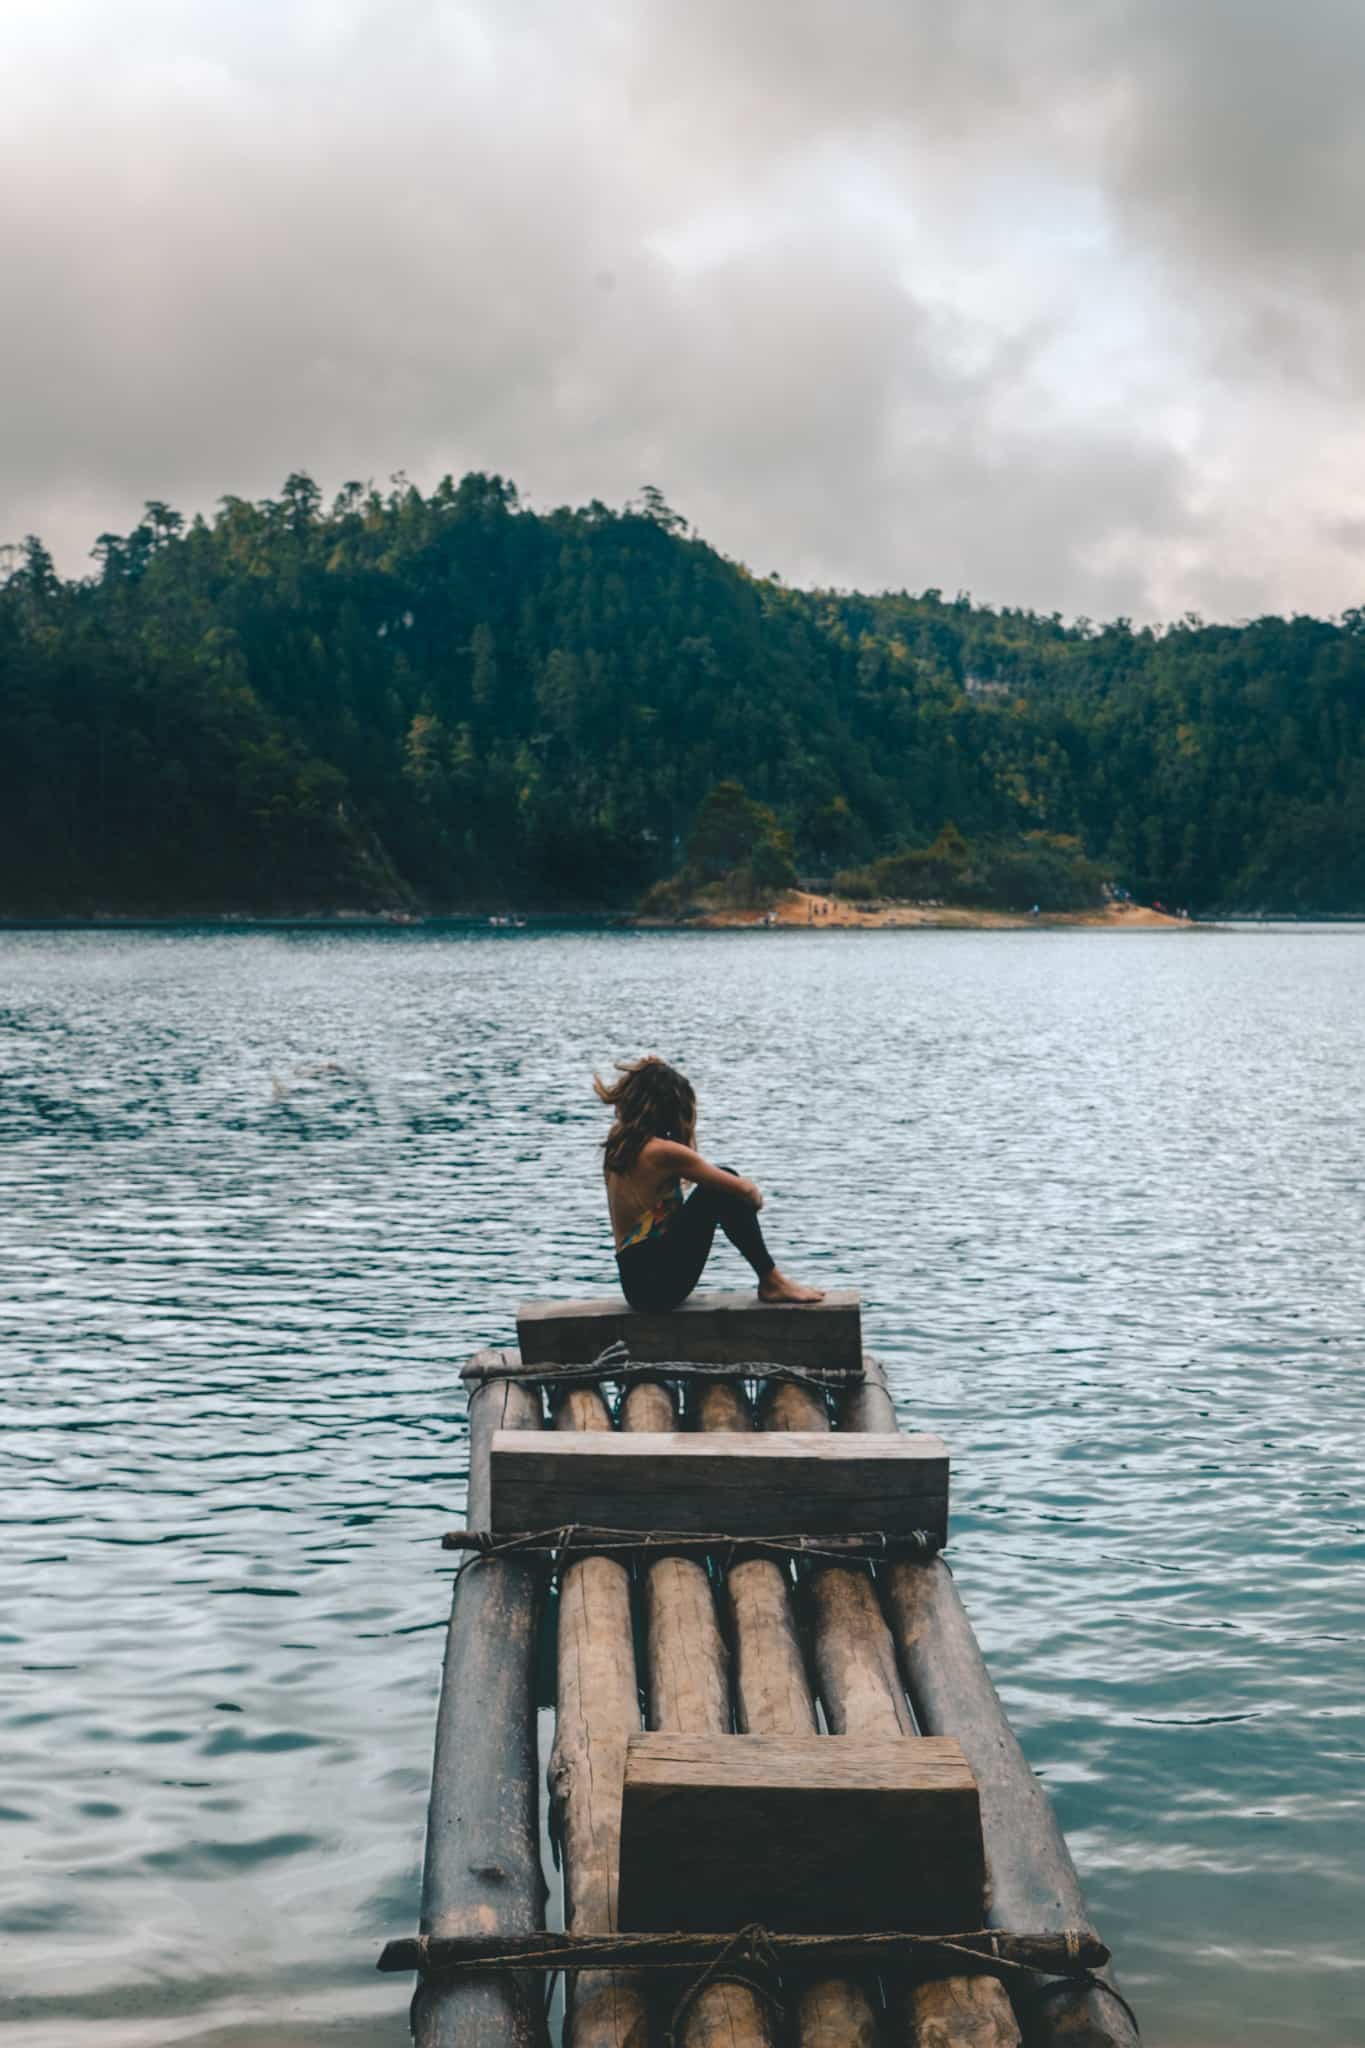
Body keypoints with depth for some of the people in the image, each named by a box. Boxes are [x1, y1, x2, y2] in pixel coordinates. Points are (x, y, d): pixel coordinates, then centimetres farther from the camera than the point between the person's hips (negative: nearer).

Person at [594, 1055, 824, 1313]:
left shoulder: (618, 1145, 8)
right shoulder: (663, 1152, -17)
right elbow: (745, 1190, -8)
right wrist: (755, 1197, 11)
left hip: (634, 1282, 9)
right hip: (659, 1281, -9)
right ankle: (772, 1281, 1)